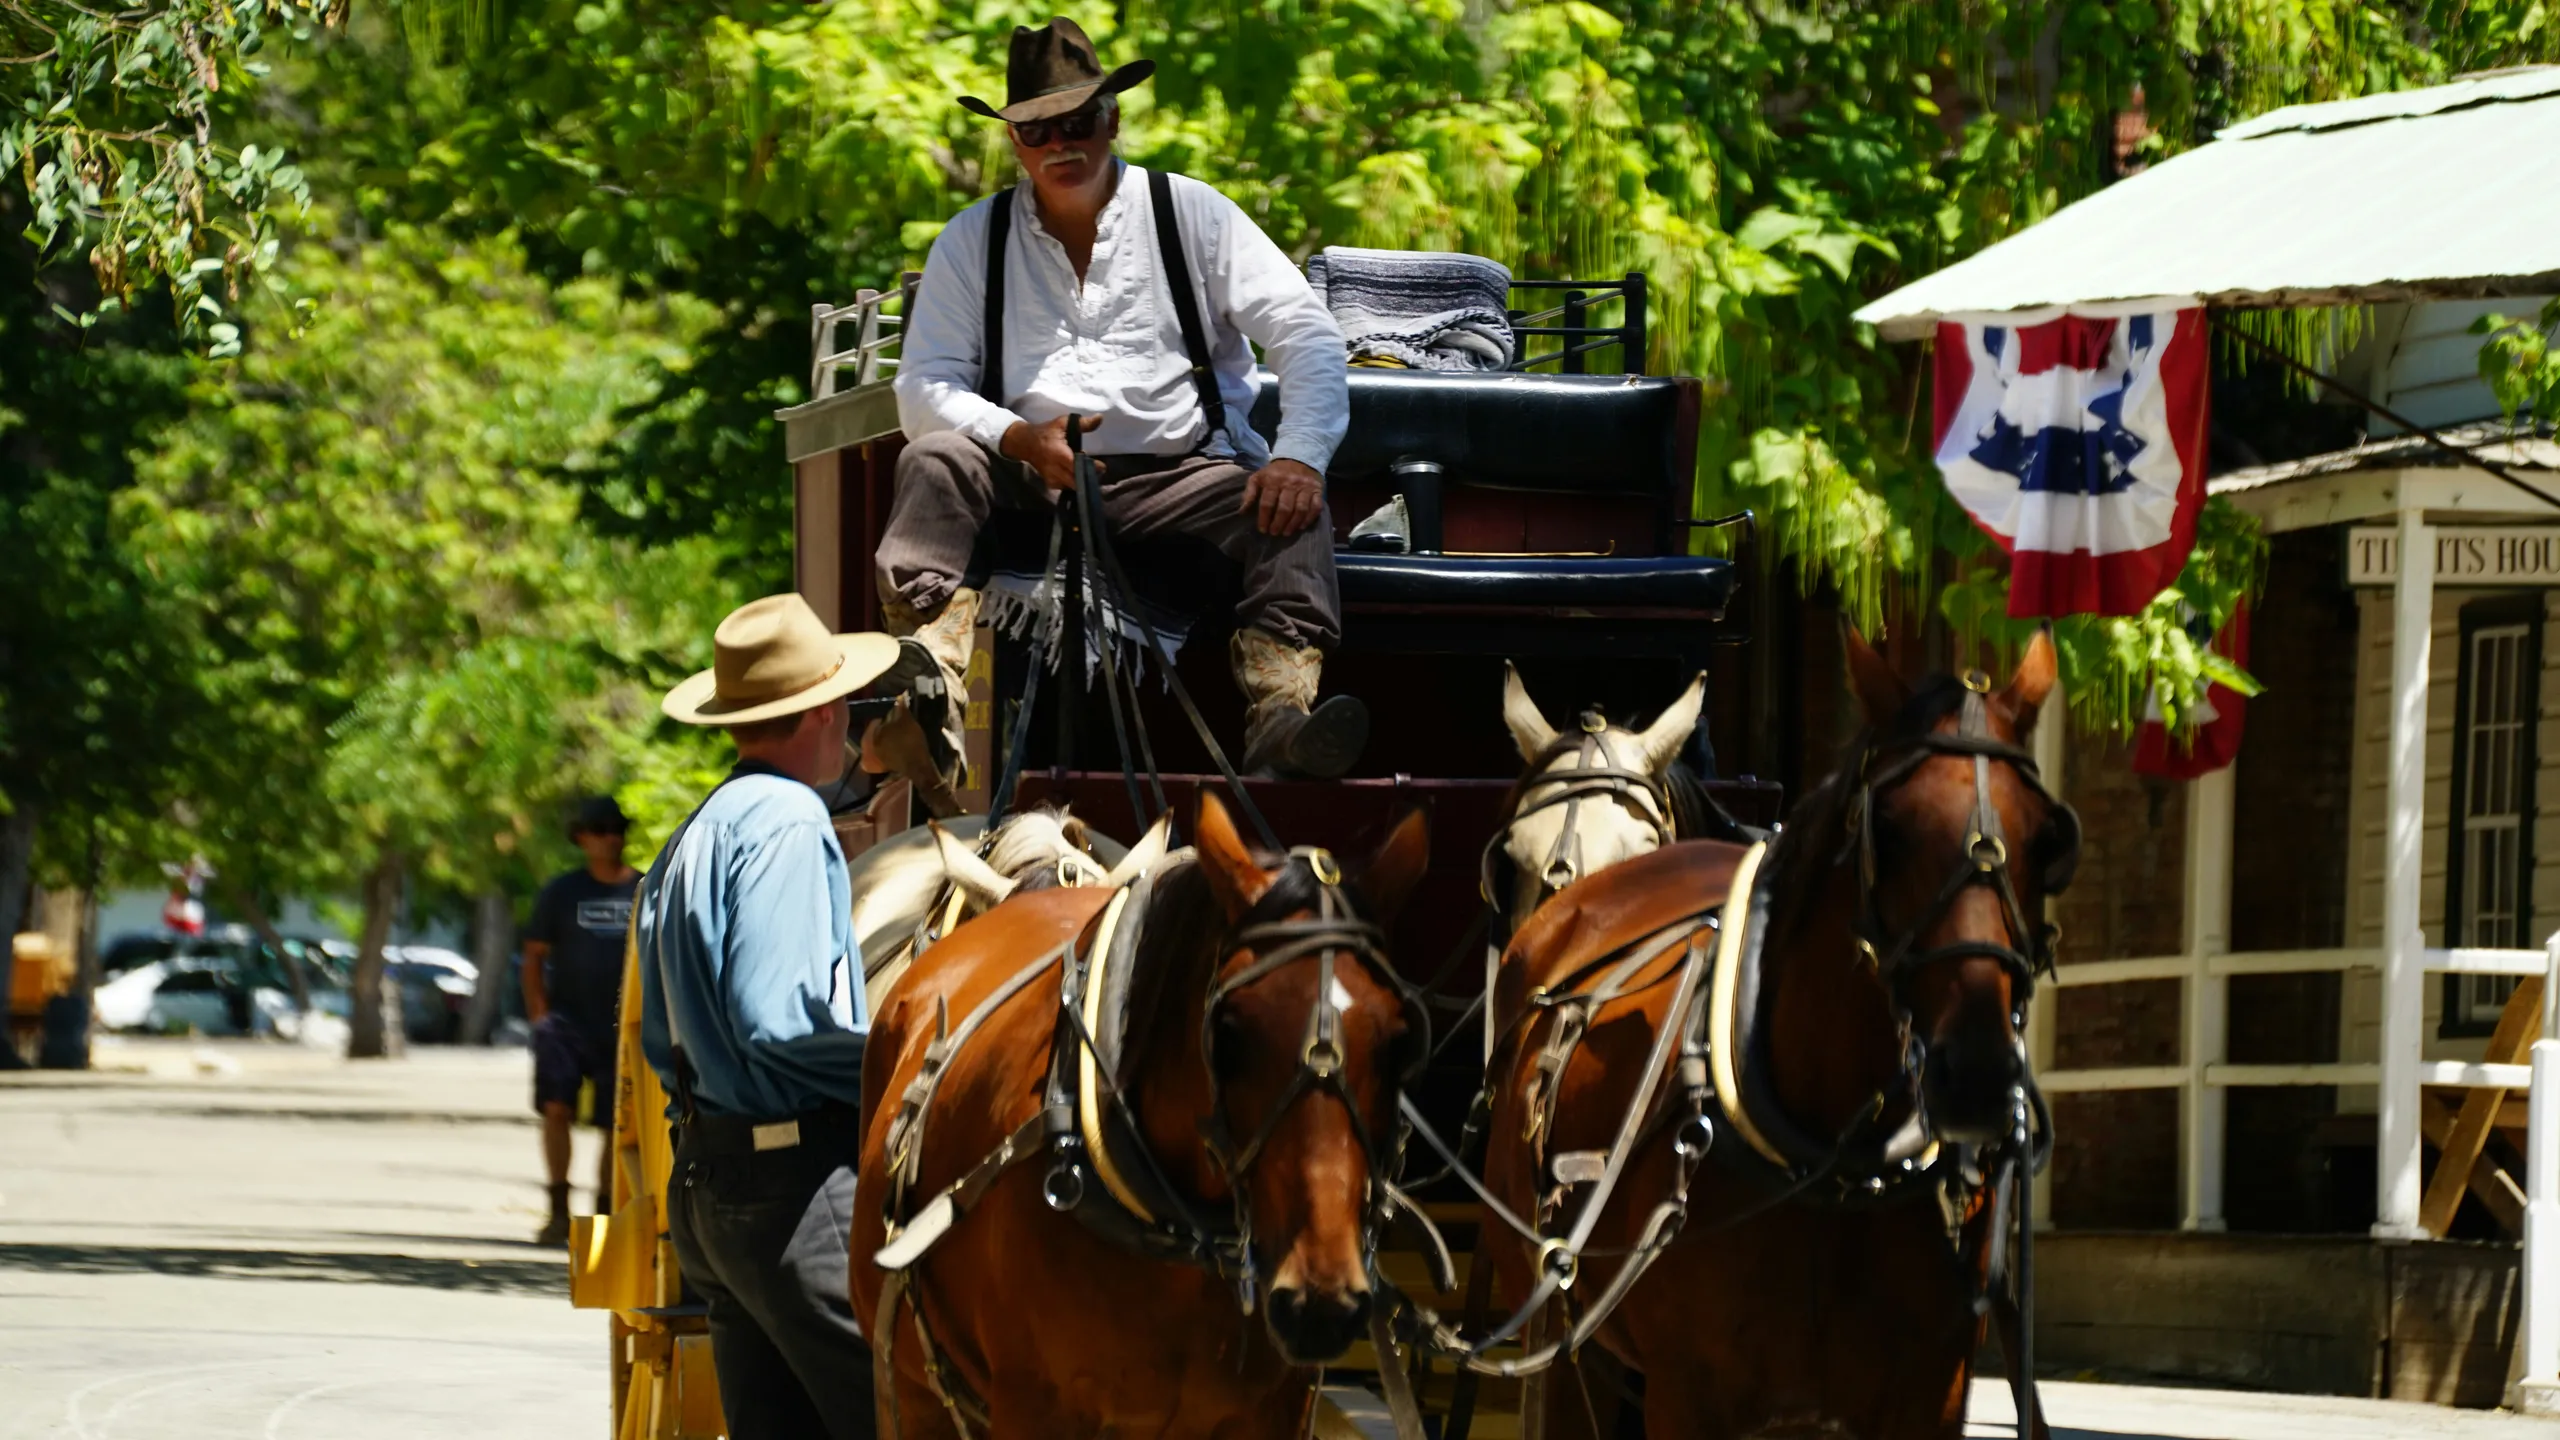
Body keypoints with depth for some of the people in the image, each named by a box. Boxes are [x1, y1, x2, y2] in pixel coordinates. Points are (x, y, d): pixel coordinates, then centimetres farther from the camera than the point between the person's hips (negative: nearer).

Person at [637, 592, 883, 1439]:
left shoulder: (688, 839, 19)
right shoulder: (787, 819, -11)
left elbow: (660, 1041, 20)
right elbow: (779, 1018, -20)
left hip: (708, 1186, 10)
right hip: (800, 1189, -10)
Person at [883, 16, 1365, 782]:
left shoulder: (1187, 212, 9)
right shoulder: (974, 239, 12)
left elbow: (1306, 335, 1)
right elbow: (924, 386, 3)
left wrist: (1299, 458, -17)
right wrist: (1019, 438, -18)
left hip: (1173, 474, 0)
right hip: (1027, 479, 1)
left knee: (1295, 510, -28)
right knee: (936, 460, -29)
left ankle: (1280, 718, -50)